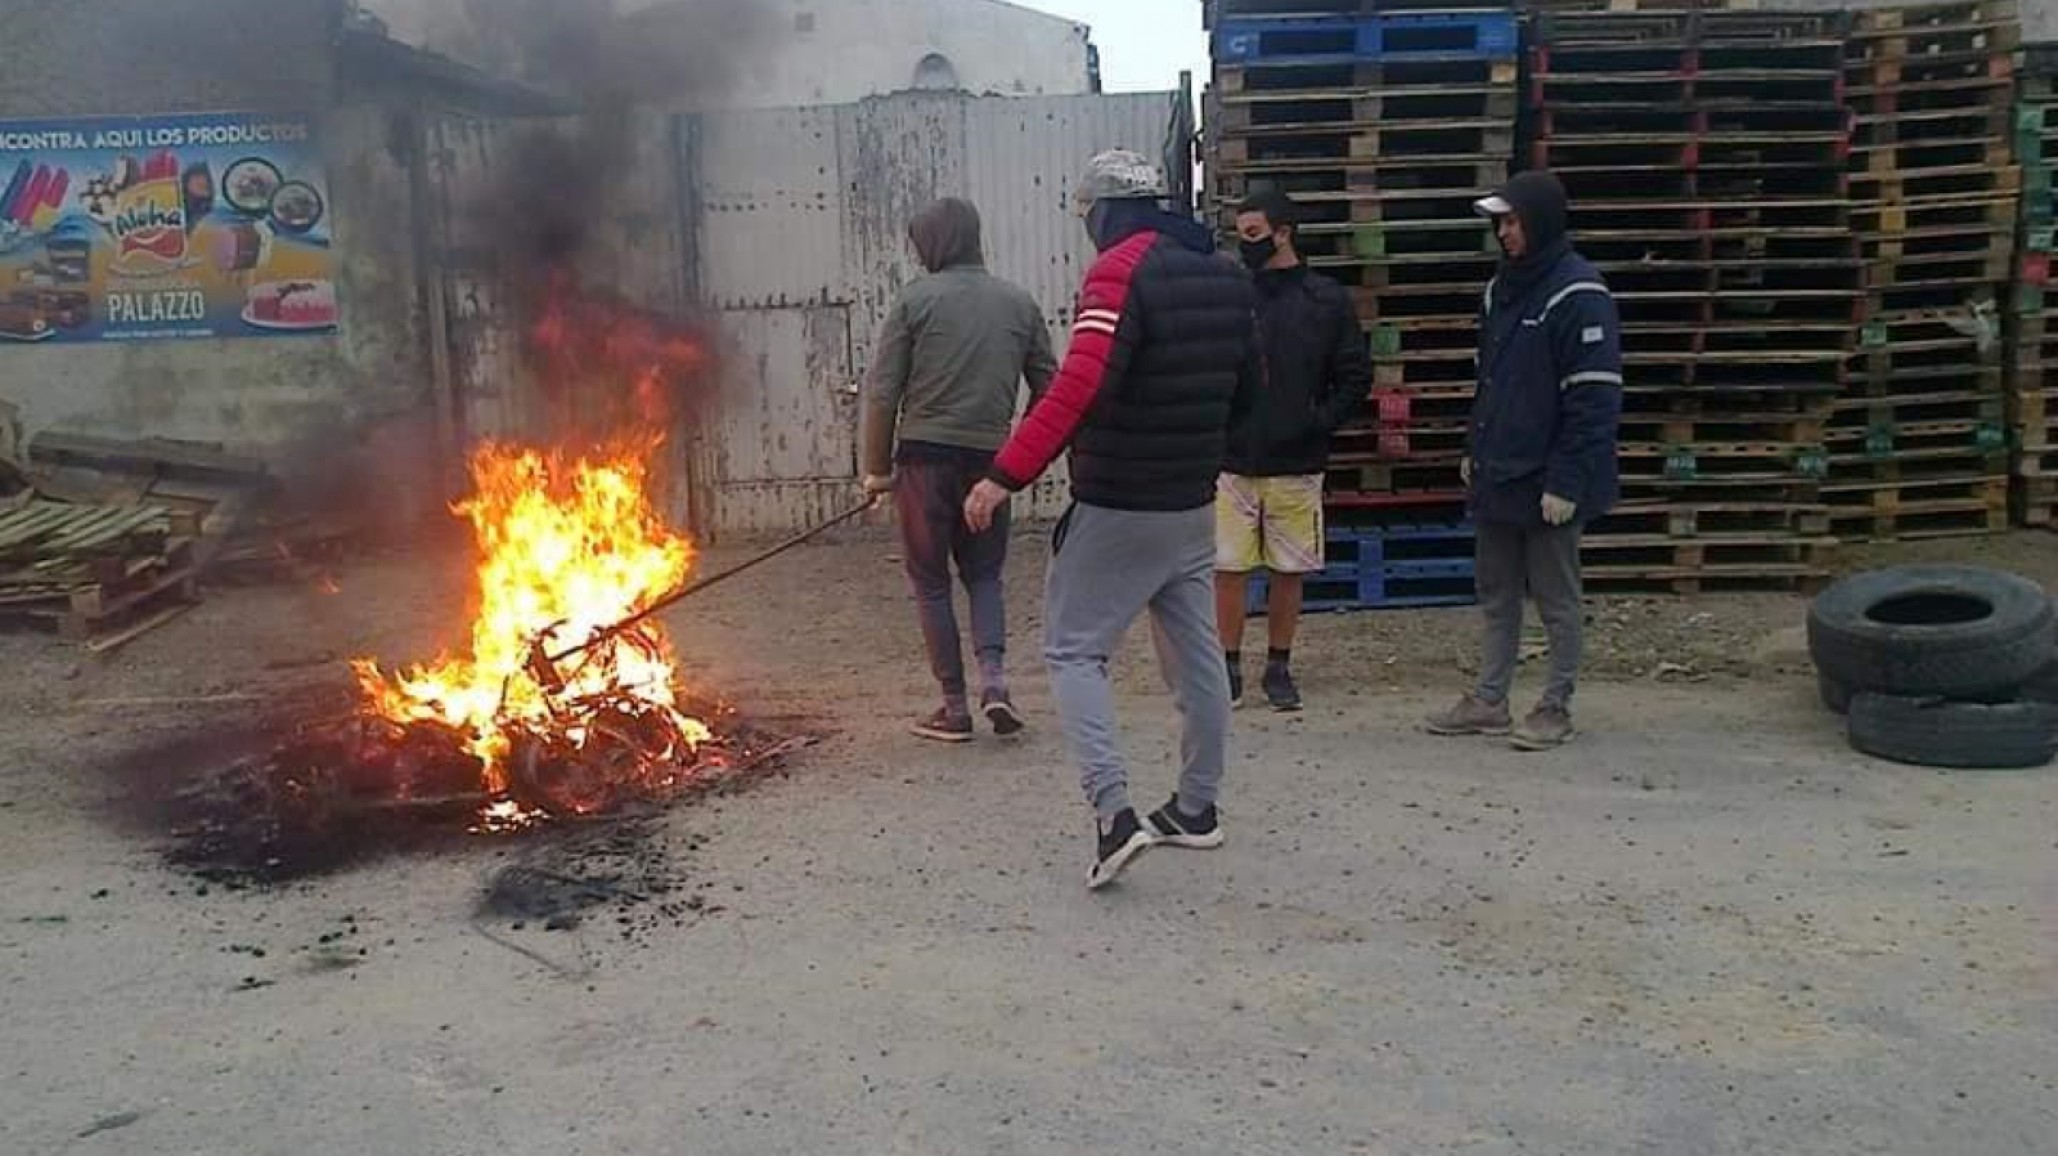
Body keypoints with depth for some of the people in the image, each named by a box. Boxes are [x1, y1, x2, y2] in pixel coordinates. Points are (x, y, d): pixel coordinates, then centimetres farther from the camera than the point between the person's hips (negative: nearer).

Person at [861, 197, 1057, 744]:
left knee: (931, 583, 8)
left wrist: (877, 467, 2)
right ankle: (993, 677, -2)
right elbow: (1048, 388, 8)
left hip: (925, 455, -3)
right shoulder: (1019, 303, 7)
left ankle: (955, 707, 10)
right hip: (988, 458, 3)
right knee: (984, 575, 18)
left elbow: (883, 393, -6)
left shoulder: (917, 299, -3)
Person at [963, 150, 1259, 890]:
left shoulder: (1121, 271, -16)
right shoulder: (1226, 276, 9)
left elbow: (1080, 384, -28)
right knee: (1195, 655, 15)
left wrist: (1006, 475, -29)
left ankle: (1114, 813, -9)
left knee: (1074, 651, 2)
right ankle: (1197, 808, 27)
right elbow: (1245, 386, 15)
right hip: (1196, 504, 8)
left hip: (1117, 508, -8)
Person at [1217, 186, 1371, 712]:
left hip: (1297, 465, 0)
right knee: (1229, 569, 3)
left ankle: (1279, 668, 21)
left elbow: (1356, 376, 4)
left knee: (1289, 571, 7)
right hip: (1232, 462, 0)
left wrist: (1321, 422, -7)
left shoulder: (1326, 299, 1)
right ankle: (1229, 666, 16)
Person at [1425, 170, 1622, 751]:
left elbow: (1595, 400, -18)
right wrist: (1476, 451, 16)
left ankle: (1556, 708, 16)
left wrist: (1566, 483, -20)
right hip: (1497, 477, 8)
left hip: (1545, 482, -8)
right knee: (1496, 591, 14)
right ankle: (1489, 701, 23)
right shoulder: (1503, 287, 12)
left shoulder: (1578, 296, -15)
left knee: (1555, 599, 4)